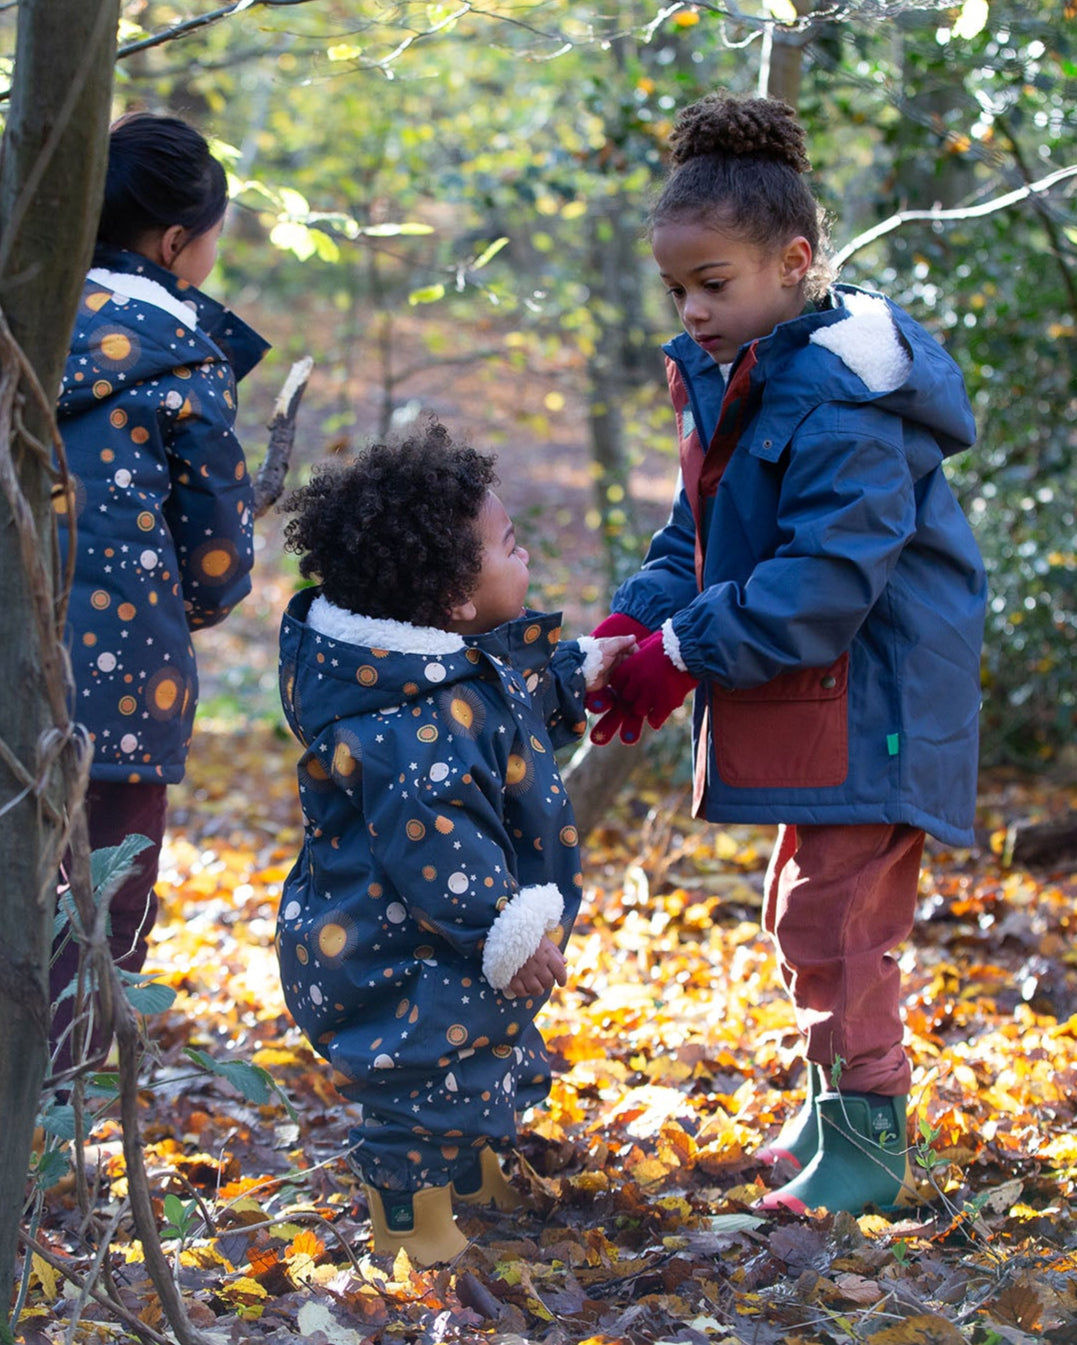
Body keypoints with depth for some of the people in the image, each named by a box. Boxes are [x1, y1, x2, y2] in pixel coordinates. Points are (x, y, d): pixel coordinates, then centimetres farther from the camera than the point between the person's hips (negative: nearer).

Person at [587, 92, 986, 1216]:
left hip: (869, 702, -10)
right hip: (801, 699, 10)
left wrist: (685, 656, -21)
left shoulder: (837, 400, -22)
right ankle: (839, 1108, 33)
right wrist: (636, 624, -3)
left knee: (832, 919, -7)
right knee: (804, 910, 18)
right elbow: (697, 534, 15)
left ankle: (869, 1144, 4)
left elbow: (825, 579, -26)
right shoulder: (722, 381, 9)